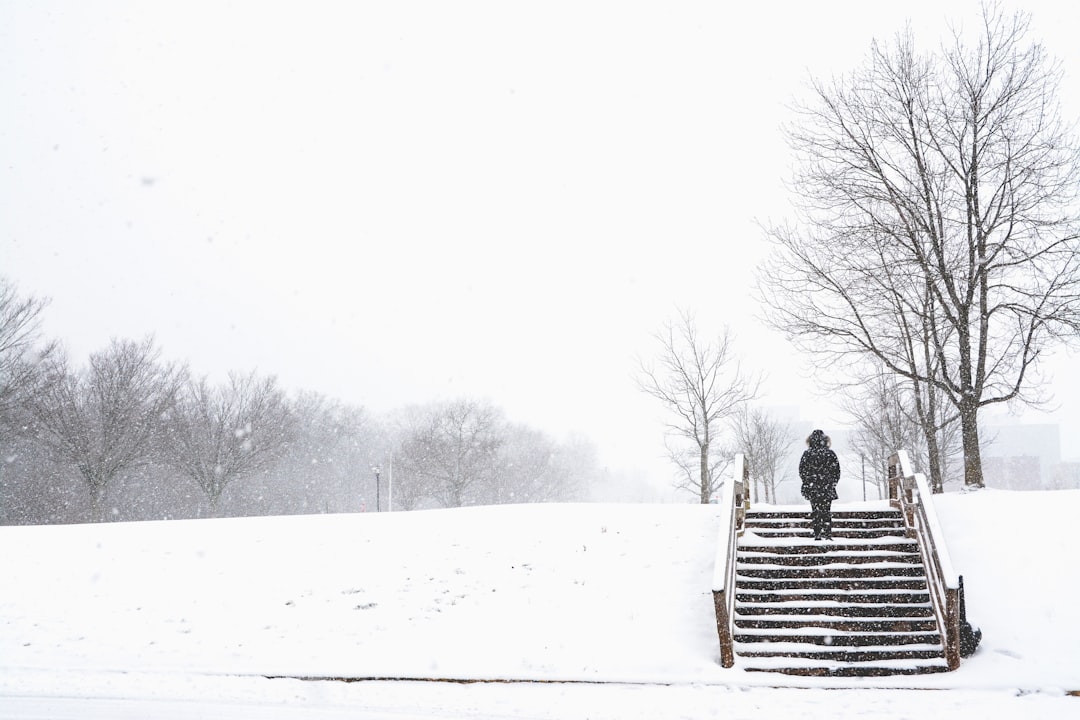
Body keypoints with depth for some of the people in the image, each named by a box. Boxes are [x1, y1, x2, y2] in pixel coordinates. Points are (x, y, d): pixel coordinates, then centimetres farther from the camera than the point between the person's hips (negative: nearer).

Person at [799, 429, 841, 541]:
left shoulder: (807, 454, -4)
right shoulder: (830, 454, -3)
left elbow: (801, 471, 0)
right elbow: (837, 471, 0)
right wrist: (832, 484, 12)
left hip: (812, 489, 0)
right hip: (827, 489, 0)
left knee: (815, 511, 9)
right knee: (826, 511, 7)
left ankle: (817, 535, 4)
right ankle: (827, 535, 2)